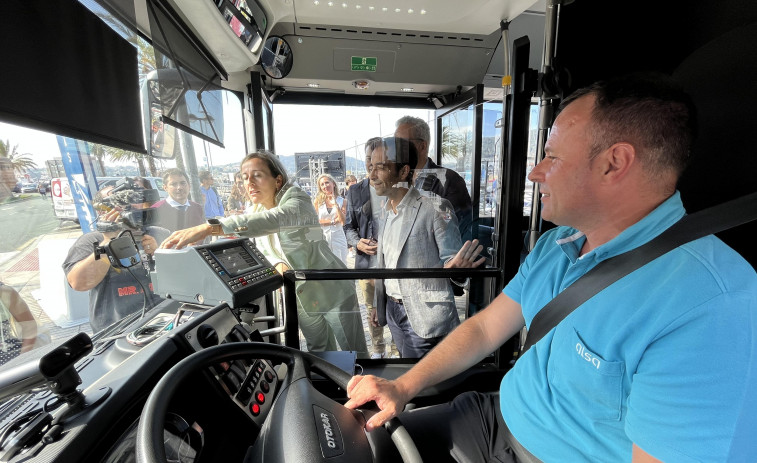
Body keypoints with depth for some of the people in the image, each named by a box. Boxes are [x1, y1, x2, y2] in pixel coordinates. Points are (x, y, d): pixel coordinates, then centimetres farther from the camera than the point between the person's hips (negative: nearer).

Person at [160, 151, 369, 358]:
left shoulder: (298, 201, -24)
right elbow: (263, 246, 1)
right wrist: (278, 263, -23)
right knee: (318, 351, 22)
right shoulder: (254, 210, 1)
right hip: (299, 296, 7)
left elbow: (270, 220, -45)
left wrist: (209, 228, -55)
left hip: (331, 291, -6)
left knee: (355, 354, 9)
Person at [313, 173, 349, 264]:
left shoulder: (341, 201, 4)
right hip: (322, 236, -1)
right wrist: (333, 221, -7)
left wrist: (336, 204, -11)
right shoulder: (318, 200, 2)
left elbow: (343, 222, -5)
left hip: (338, 237, 1)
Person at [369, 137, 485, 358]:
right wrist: (379, 306, 14)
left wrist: (455, 267, -37)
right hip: (393, 309, 7)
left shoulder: (434, 207, -17)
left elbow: (451, 258, -13)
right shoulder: (387, 209, 5)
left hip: (424, 314, -7)